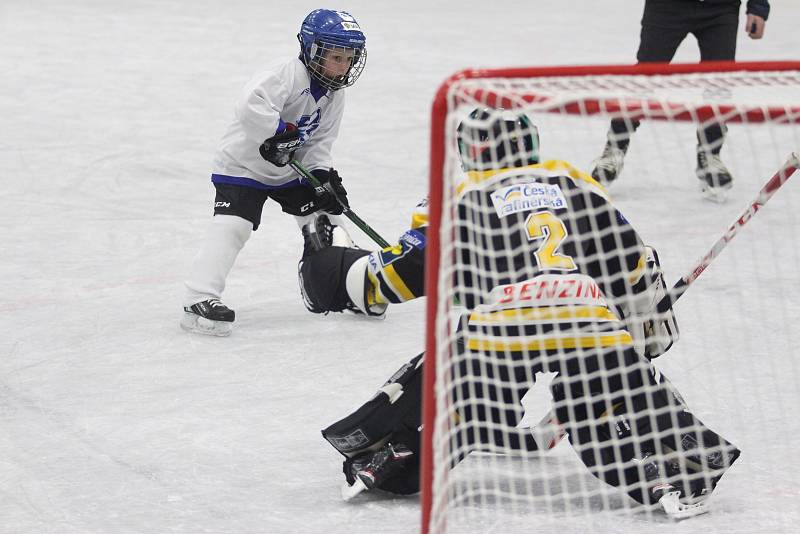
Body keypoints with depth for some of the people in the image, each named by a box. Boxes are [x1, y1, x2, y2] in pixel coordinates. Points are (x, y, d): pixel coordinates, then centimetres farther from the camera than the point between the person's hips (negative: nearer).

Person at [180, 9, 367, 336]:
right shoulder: (287, 76, -26)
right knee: (232, 226, -21)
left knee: (323, 216, 6)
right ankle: (199, 300, -26)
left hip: (290, 169, 8)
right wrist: (279, 134, -38)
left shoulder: (333, 95, 1)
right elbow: (252, 106, -43)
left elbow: (318, 142, 2)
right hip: (243, 165, -8)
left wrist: (324, 174, -14)